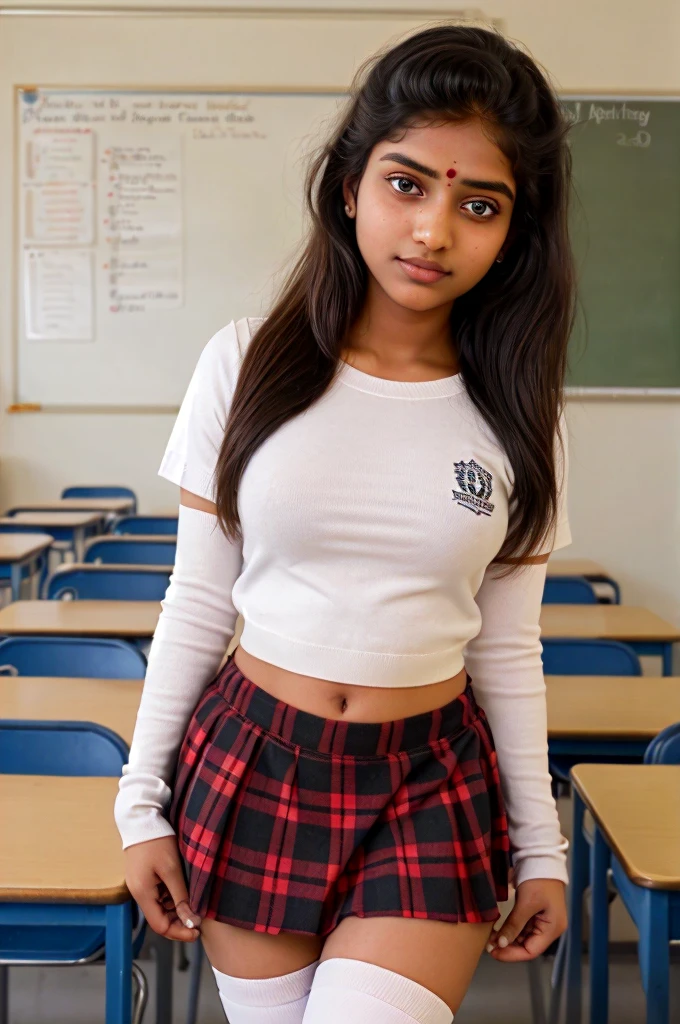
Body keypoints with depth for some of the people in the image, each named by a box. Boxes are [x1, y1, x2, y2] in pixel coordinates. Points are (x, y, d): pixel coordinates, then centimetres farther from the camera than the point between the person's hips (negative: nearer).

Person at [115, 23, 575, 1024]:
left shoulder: (517, 415, -3)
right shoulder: (247, 363, -6)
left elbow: (508, 652, 4)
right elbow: (197, 604, 0)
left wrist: (541, 846, 7)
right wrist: (143, 800, 1)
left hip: (432, 789, 0)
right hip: (248, 763, 0)